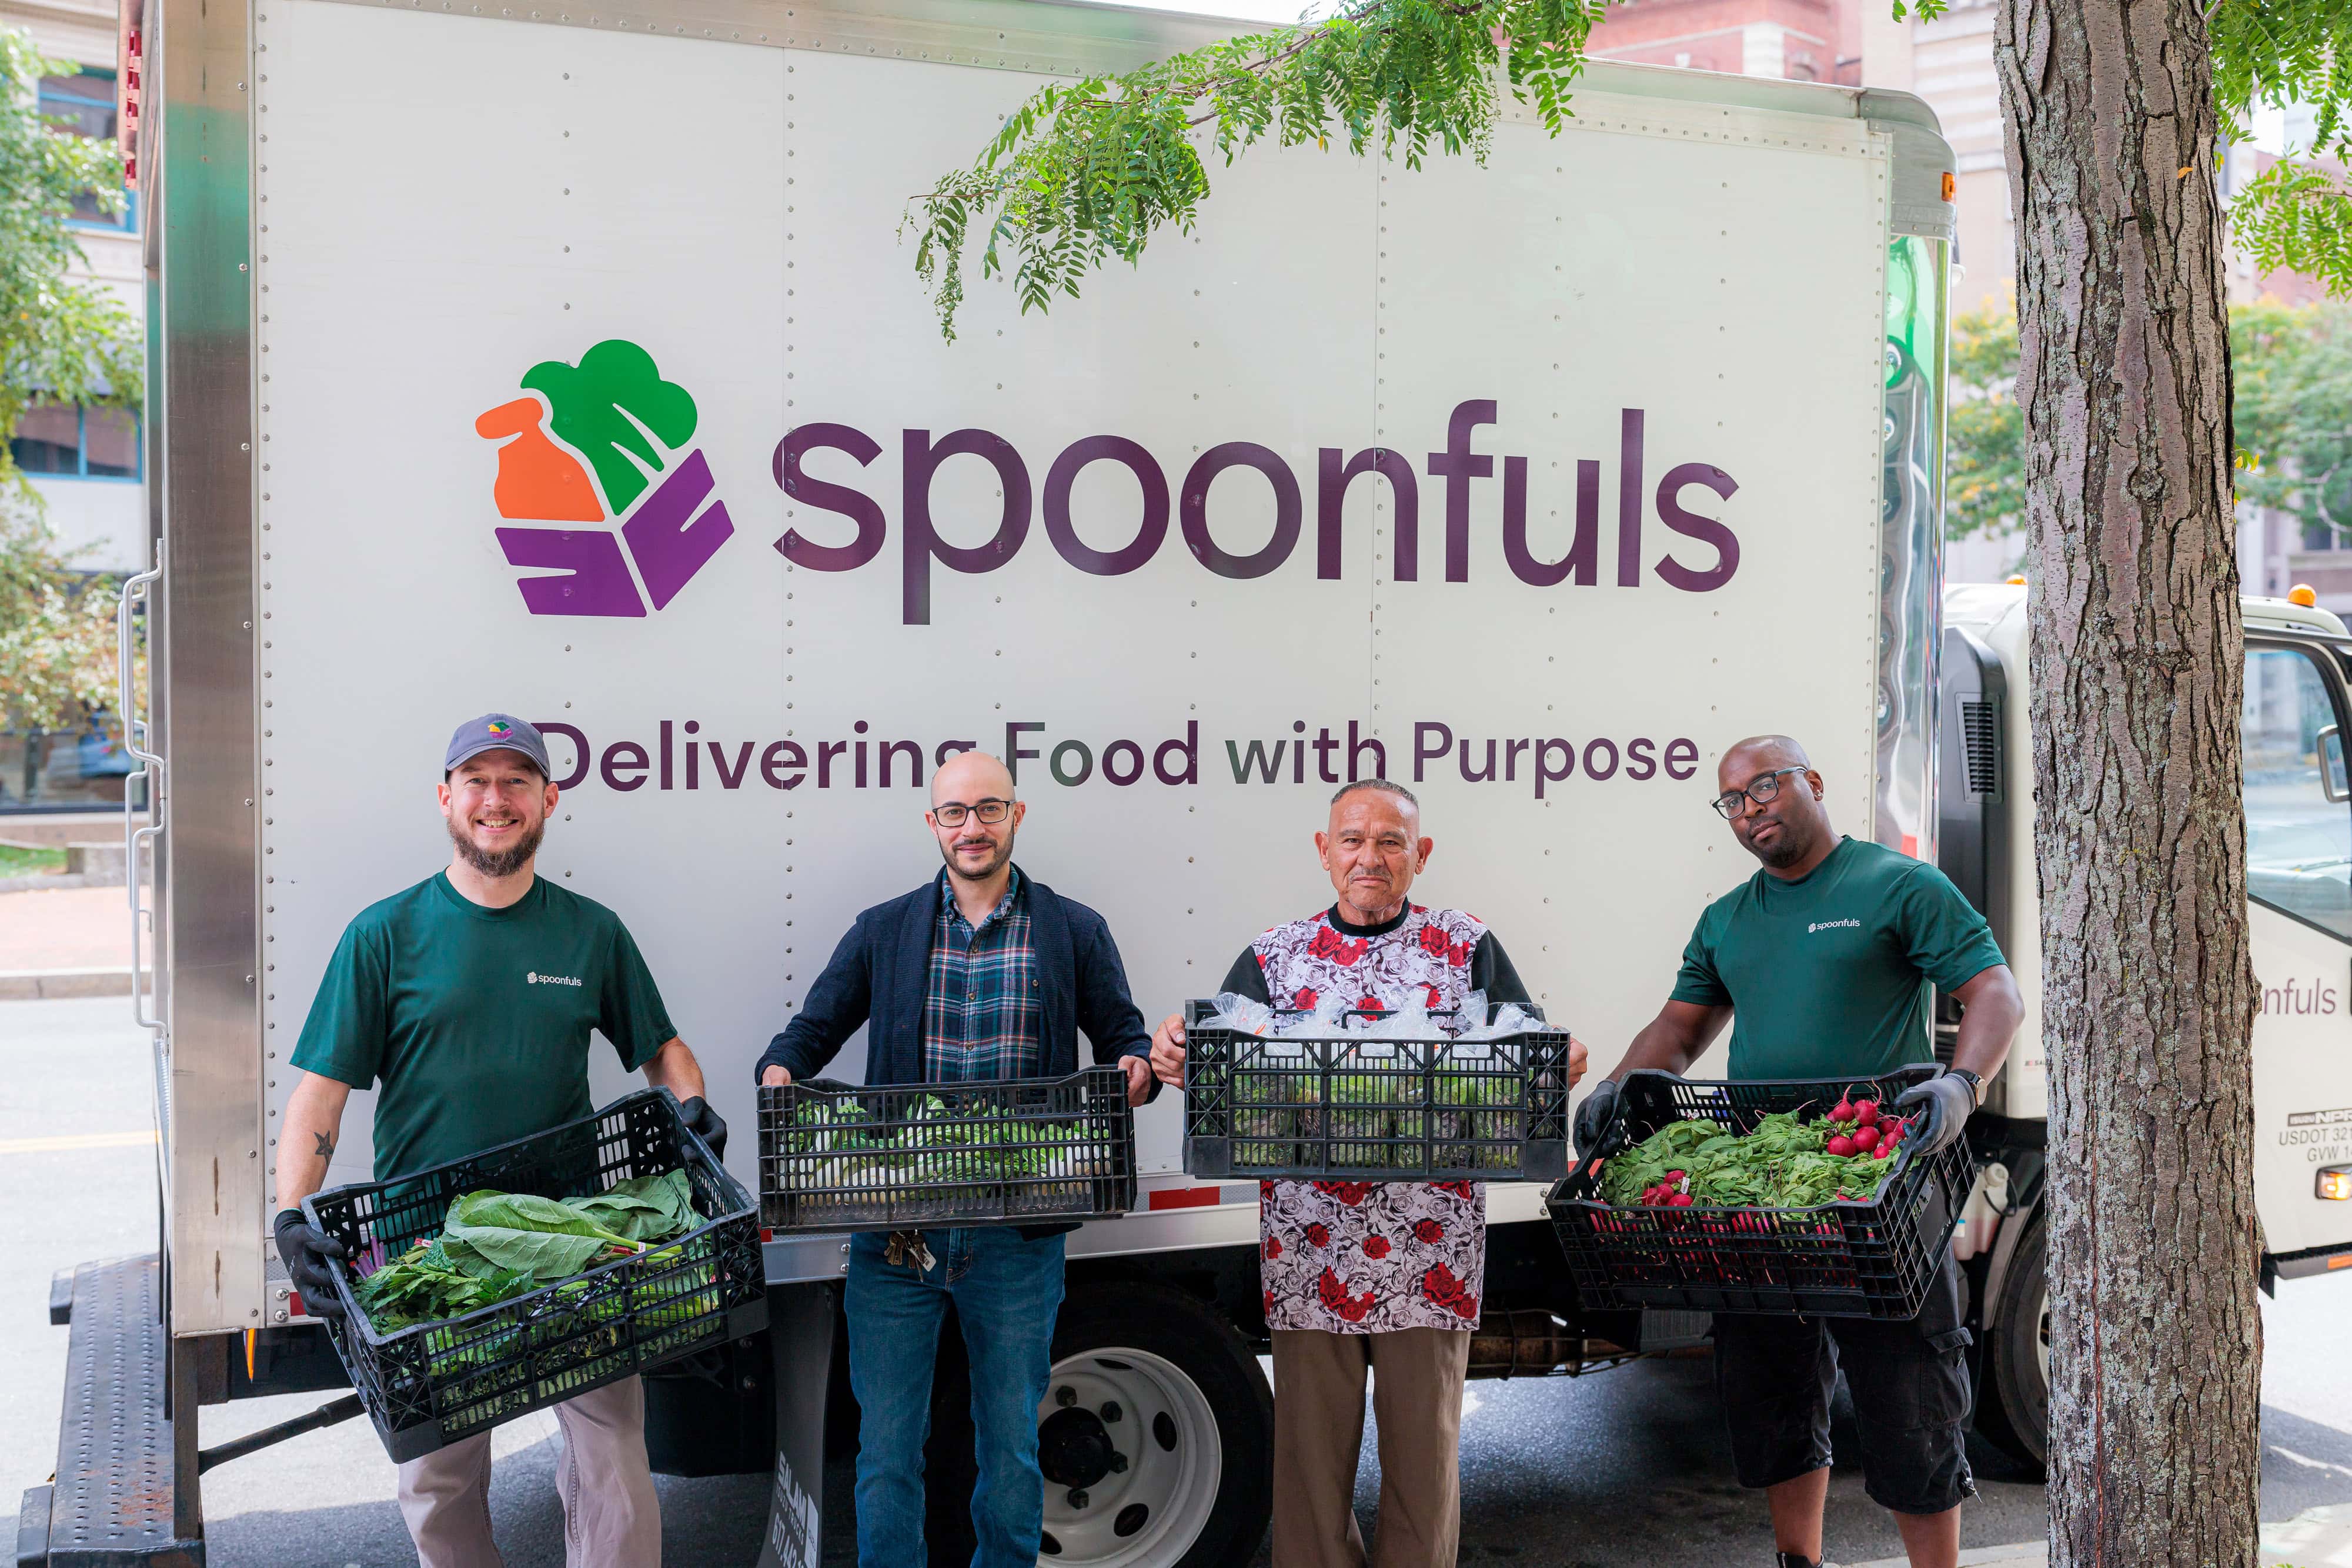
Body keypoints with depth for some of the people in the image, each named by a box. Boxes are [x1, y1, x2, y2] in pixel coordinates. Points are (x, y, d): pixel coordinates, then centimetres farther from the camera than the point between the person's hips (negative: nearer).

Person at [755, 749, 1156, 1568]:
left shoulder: (1076, 933, 6)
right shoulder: (883, 932, 9)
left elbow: (1124, 1035, 9)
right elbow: (814, 1029, 11)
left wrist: (1138, 1069, -14)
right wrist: (780, 1069, -11)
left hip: (1018, 1237, 0)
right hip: (895, 1229, 1)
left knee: (1011, 1446, 12)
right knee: (886, 1445, 6)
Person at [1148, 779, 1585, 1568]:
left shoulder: (1468, 949, 6)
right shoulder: (1274, 957, 8)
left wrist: (1559, 1062, -19)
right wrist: (1175, 1055, -19)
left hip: (1430, 1255, 0)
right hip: (1307, 1249, 1)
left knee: (1424, 1443, 8)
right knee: (1312, 1444, 8)